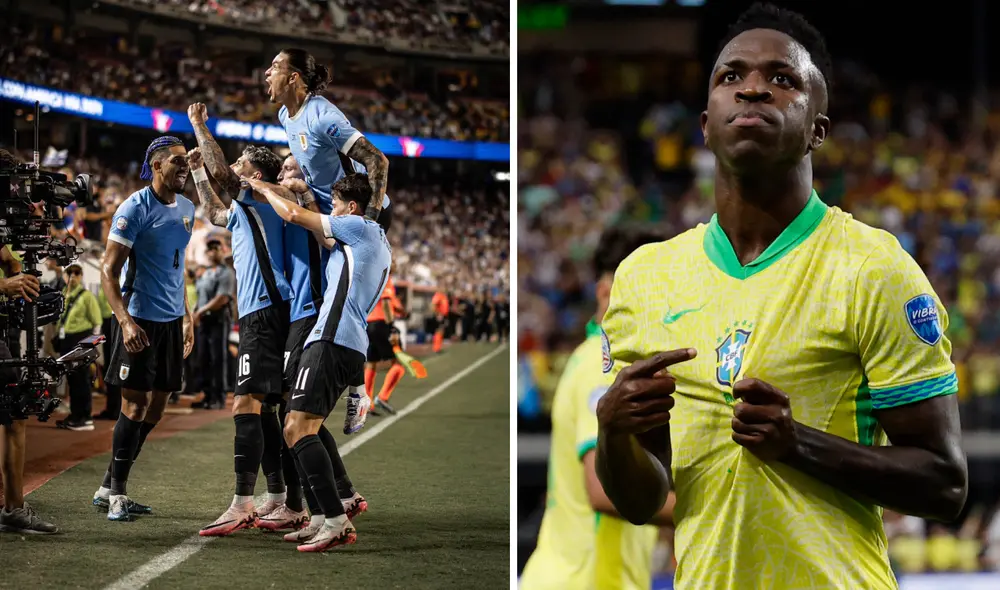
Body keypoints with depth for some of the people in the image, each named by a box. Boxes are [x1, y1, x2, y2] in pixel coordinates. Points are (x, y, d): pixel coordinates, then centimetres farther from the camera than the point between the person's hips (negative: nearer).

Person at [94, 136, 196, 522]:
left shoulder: (186, 209, 11)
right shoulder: (134, 208, -12)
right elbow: (108, 270, -14)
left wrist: (187, 317, 19)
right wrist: (125, 320, -24)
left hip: (172, 320, 8)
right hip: (140, 319, -8)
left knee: (157, 405, 9)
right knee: (135, 403, -5)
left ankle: (108, 488, 19)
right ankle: (116, 493, 6)